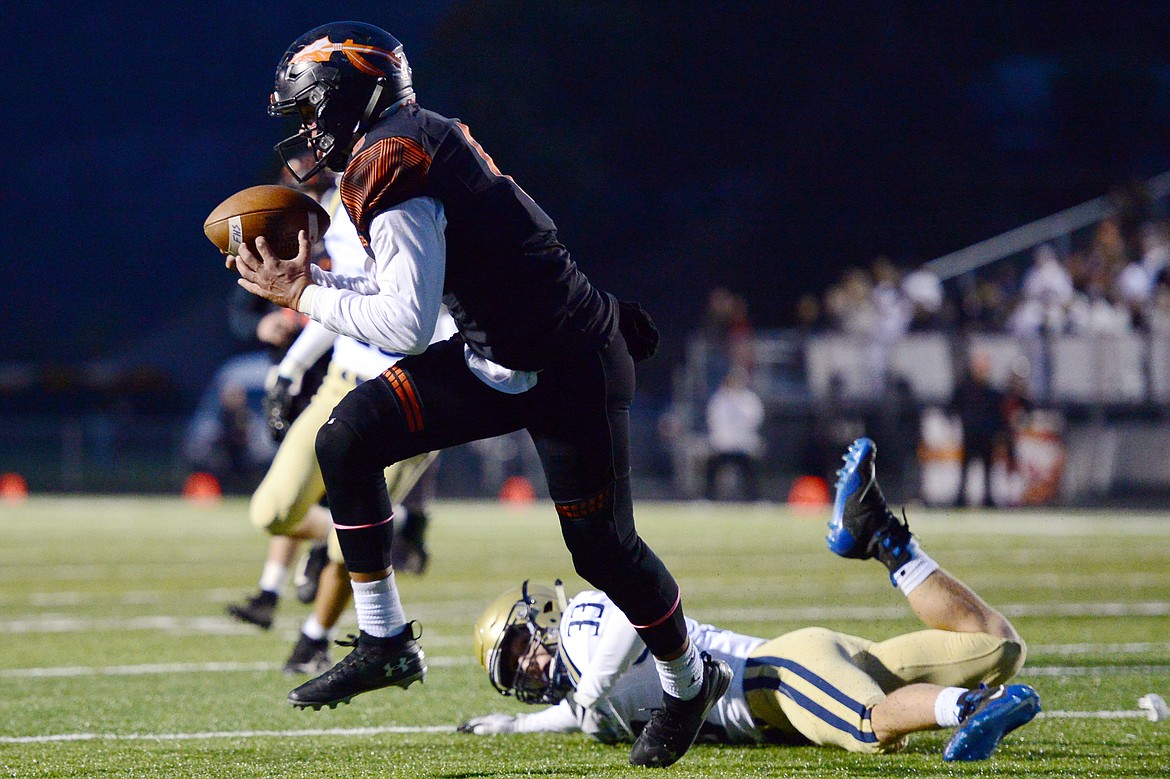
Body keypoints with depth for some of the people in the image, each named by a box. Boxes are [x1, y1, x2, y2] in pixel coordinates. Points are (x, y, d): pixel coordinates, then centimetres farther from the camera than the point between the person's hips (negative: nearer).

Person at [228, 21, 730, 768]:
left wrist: (305, 295, -14)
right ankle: (385, 642, 6)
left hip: (570, 368, -9)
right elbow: (404, 289, 14)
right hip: (496, 356, 10)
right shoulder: (414, 141, 6)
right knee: (348, 440, -2)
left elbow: (406, 326, -25)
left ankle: (691, 683, 28)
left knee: (602, 547, 3)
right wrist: (305, 279, 5)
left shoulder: (392, 162, -22)